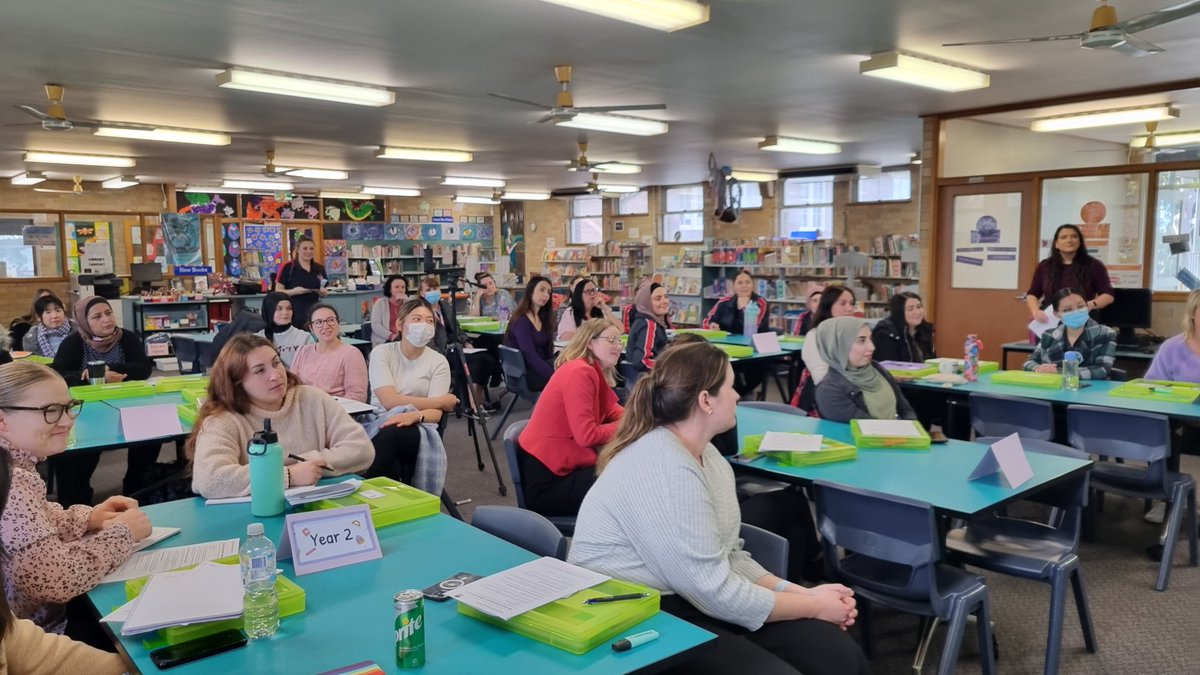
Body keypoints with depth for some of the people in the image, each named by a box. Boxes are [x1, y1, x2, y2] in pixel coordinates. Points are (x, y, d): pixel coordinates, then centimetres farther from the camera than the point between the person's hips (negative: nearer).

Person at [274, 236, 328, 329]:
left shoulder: (319, 268, 12)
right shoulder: (287, 267, -2)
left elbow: (324, 293, 18)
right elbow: (278, 291, -3)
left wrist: (323, 292, -4)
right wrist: (294, 291, -20)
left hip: (313, 311, 4)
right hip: (294, 313, -4)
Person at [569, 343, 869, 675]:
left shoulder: (706, 455, 6)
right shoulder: (664, 470, -24)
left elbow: (730, 557, 10)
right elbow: (716, 593, -21)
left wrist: (802, 593, -4)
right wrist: (814, 607, -10)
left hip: (690, 600, 8)